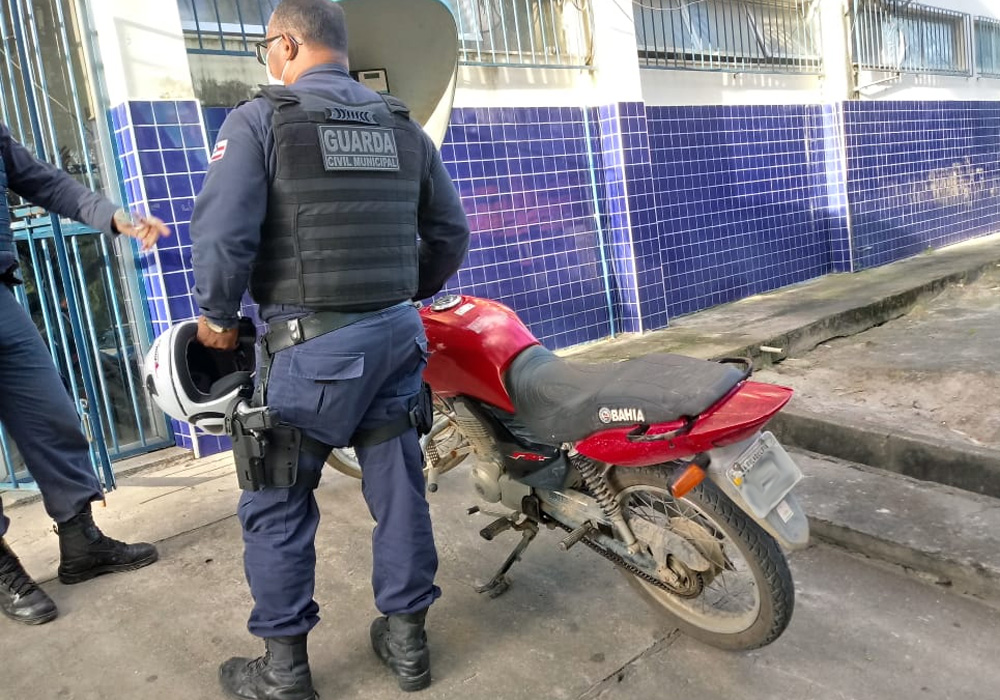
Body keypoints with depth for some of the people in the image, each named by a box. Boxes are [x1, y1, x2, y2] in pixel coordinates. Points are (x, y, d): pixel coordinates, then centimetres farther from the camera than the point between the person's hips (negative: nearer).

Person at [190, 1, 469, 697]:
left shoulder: (259, 120, -6)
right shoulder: (403, 126, 10)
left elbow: (223, 232, -15)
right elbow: (450, 233, 12)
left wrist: (217, 315, 2)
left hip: (309, 344, -5)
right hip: (397, 333, 5)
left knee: (278, 503, 10)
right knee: (399, 486, 14)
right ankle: (407, 640, 30)